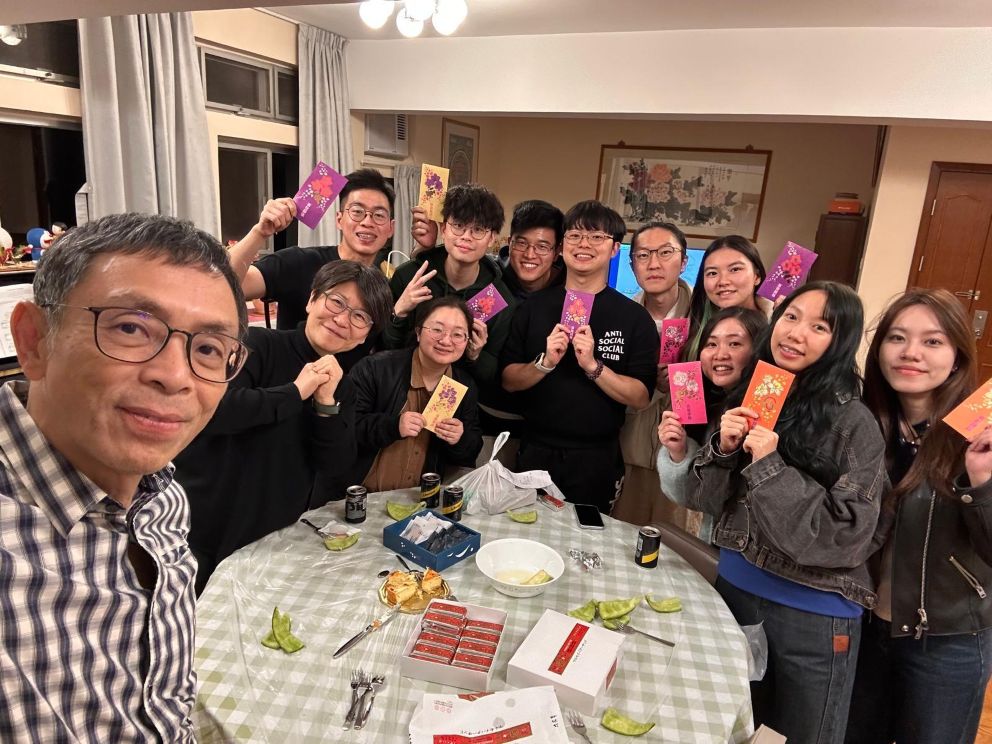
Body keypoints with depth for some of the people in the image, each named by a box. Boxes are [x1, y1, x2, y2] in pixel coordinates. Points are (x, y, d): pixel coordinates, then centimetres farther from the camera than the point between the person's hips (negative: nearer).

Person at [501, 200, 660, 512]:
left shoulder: (635, 317, -5)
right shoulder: (534, 306, 1)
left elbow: (640, 397, -9)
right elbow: (508, 380, 0)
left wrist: (593, 366, -21)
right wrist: (545, 362, -17)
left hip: (596, 459, -1)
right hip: (535, 452, 2)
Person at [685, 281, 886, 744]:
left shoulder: (853, 423, -16)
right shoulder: (748, 398, 0)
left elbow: (846, 535, -20)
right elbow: (704, 500, 1)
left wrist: (769, 468, -24)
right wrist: (723, 449, -16)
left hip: (813, 611, -4)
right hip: (733, 588, 5)